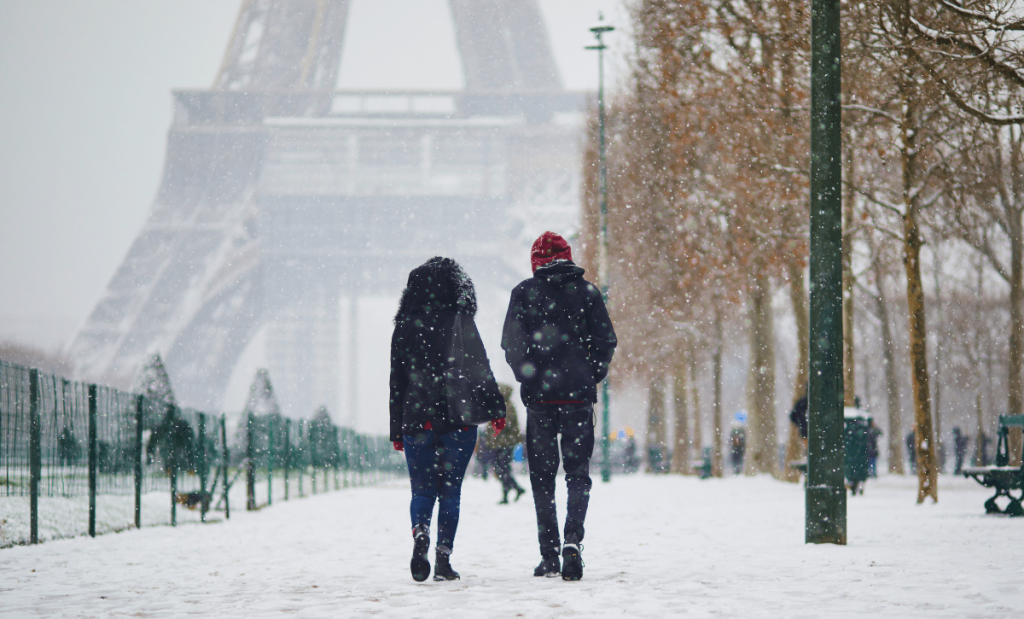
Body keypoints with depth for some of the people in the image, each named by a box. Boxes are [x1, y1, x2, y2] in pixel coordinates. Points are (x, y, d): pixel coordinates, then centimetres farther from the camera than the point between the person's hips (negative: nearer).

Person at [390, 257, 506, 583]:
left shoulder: (404, 328, 5)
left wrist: (397, 430, 9)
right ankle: (444, 555, -2)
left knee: (422, 491, 8)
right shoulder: (460, 323, -3)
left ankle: (420, 533, -21)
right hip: (459, 418, -1)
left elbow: (397, 381, 6)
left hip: (416, 419, 1)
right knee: (450, 490, 7)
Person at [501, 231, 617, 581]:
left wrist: (528, 378, 9)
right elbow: (606, 341, 0)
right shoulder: (586, 291, 3)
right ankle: (573, 539, -17)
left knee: (542, 476, 8)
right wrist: (592, 377, 12)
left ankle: (549, 556, 5)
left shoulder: (524, 293, 0)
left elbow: (512, 344, -5)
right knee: (578, 473, 6)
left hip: (538, 396, -1)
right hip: (579, 395, 1)